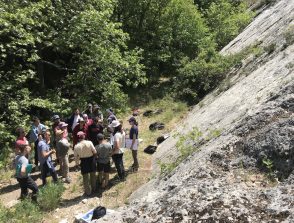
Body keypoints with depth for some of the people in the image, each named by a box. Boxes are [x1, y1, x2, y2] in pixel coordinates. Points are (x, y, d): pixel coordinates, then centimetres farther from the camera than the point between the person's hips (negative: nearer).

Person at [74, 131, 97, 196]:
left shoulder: (76, 146, -14)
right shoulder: (89, 143, -18)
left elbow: (76, 156, -6)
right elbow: (95, 152, -12)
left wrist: (77, 163, 11)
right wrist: (94, 157, 9)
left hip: (84, 161, -1)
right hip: (91, 160, 1)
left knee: (85, 177, 14)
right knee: (93, 175, 21)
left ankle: (88, 192, 24)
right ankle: (93, 189, 38)